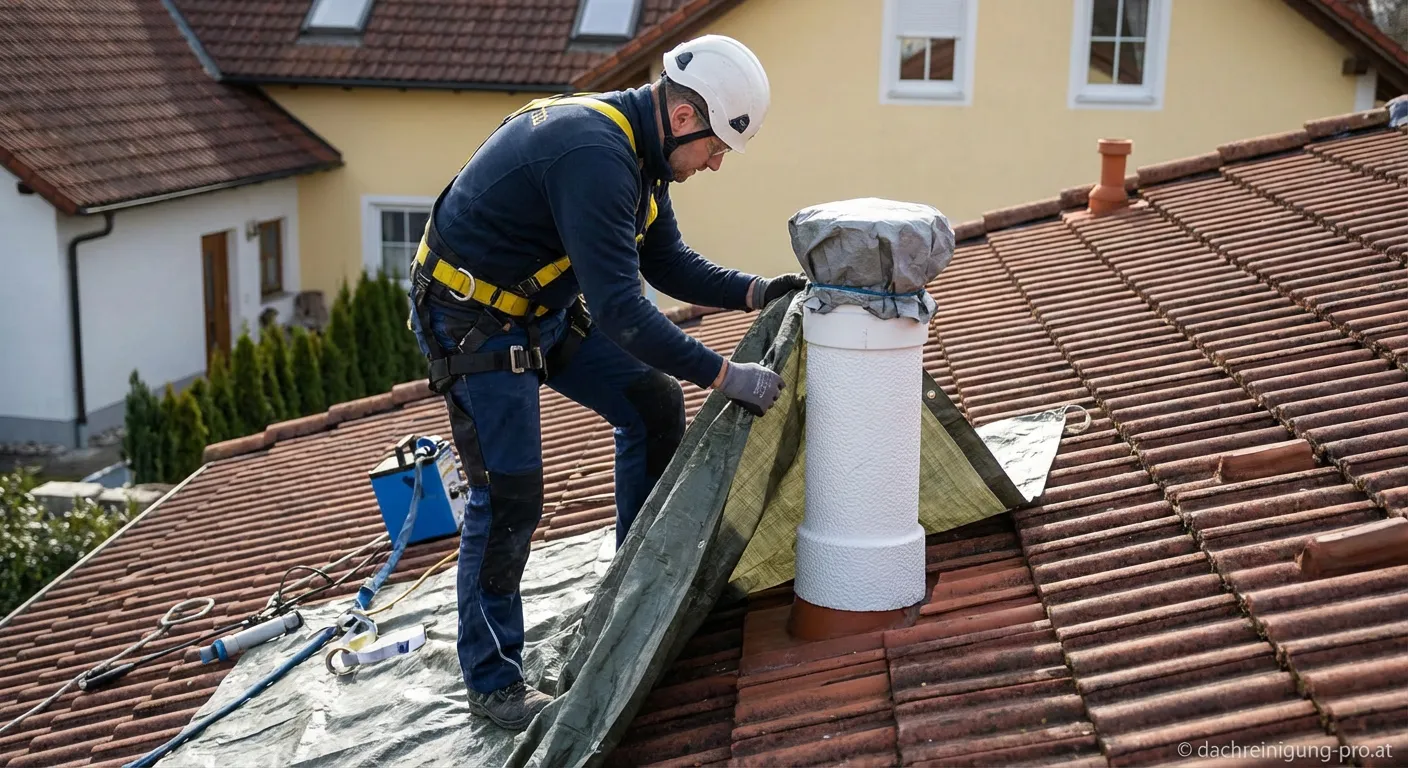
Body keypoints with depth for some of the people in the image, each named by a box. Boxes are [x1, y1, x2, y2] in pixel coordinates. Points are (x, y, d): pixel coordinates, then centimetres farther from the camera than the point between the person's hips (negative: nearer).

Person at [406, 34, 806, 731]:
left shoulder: (637, 148, 1)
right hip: (473, 324, -10)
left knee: (654, 405, 11)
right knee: (508, 498, -9)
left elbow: (668, 263, 10)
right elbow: (619, 309, -35)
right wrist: (726, 377, -31)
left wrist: (757, 293, -3)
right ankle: (492, 682, 7)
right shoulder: (594, 155, -32)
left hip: (545, 309, 10)